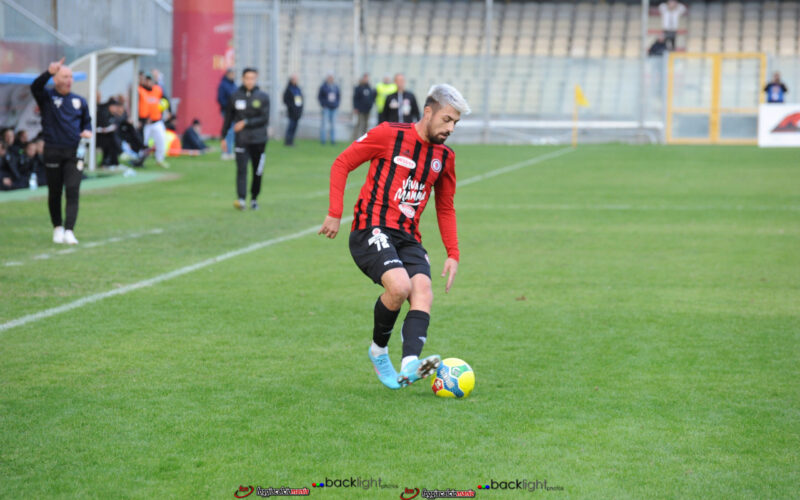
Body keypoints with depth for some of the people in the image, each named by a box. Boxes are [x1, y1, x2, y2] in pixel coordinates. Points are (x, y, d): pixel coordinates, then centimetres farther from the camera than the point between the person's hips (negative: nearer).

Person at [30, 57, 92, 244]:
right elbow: (35, 87, -21)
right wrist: (49, 72, -38)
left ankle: (69, 231, -15)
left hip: (74, 153, 2)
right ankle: (57, 228, 24)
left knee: (73, 191, -10)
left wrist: (87, 131, -2)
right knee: (54, 192, 8)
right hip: (53, 151, -2)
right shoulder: (47, 97, 0)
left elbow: (87, 120, 22)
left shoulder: (79, 101, 11)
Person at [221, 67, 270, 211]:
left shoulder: (263, 97, 0)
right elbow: (228, 117, 11)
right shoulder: (235, 96, 3)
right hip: (241, 140, 0)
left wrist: (246, 123, -15)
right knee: (241, 169, -14)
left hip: (258, 140, 0)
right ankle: (241, 199, -23)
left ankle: (254, 199, 22)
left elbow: (264, 119, -7)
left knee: (258, 172, 7)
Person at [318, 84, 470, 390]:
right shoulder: (389, 135, -3)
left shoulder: (445, 157, 14)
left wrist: (453, 254, 14)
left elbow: (445, 208, 24)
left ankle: (410, 365, -38)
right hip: (371, 230, -5)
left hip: (407, 237, 5)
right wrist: (335, 213, -5)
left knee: (423, 292, -22)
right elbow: (341, 164, 2)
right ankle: (378, 350, -1)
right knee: (400, 286, -28)